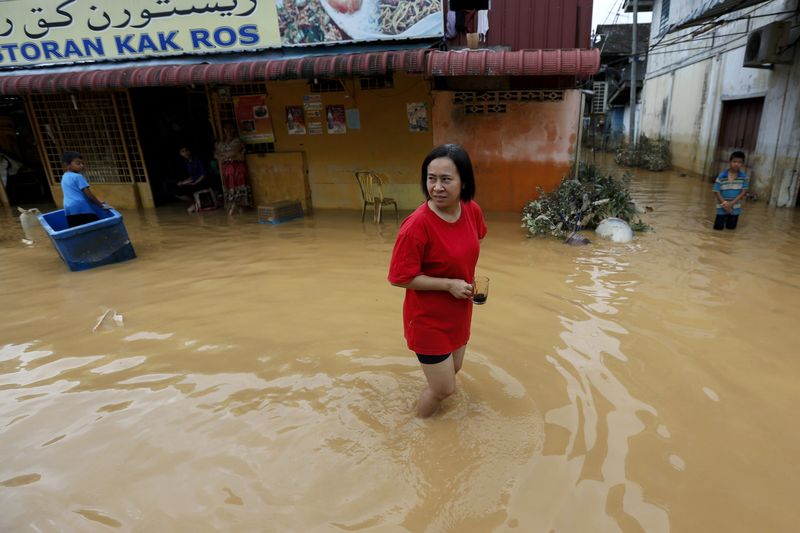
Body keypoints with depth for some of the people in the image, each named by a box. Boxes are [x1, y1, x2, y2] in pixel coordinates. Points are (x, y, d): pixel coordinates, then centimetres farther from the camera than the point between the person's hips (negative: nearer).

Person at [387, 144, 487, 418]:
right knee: (444, 388, 7)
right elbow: (399, 278, -24)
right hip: (428, 318, -6)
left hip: (459, 310, 7)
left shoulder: (473, 210, -8)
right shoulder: (416, 225, -29)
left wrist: (469, 279, 3)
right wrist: (449, 284, -24)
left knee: (453, 369, 27)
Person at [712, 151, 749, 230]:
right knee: (718, 227, 2)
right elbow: (716, 191, -9)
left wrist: (731, 203, -16)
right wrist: (724, 203, -15)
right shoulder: (722, 176, -12)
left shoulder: (744, 177, -8)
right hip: (722, 208, -1)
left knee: (731, 228, 11)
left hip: (735, 208, 1)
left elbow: (744, 192, -7)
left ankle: (728, 219, 43)